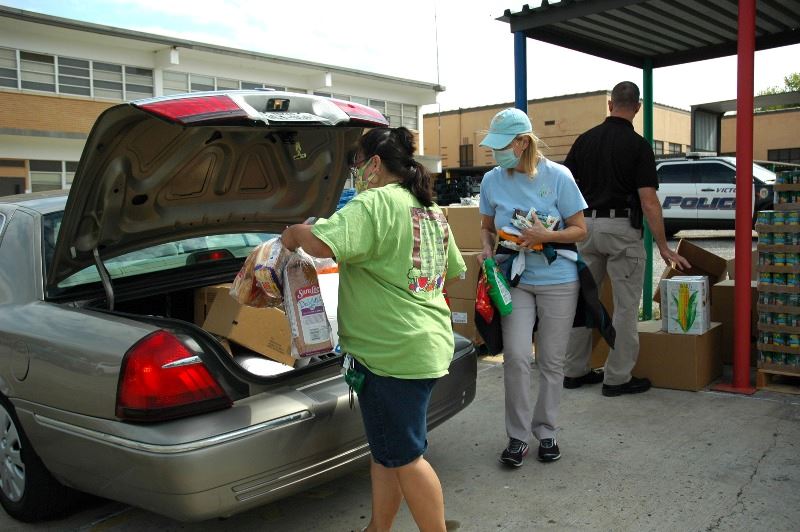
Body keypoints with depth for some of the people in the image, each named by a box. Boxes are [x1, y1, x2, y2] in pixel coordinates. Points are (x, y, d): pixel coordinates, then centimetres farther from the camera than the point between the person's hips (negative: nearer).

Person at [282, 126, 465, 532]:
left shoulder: (375, 203, -15)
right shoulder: (432, 210, 15)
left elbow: (322, 244, -29)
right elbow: (453, 270, 25)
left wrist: (293, 233, -8)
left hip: (395, 352, -10)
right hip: (428, 342, 10)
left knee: (403, 456, 4)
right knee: (385, 450, 19)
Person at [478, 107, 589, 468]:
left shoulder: (557, 176, -8)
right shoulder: (492, 180, -1)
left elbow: (579, 230, -4)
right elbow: (487, 227, 12)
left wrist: (546, 236, -22)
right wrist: (487, 249, -10)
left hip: (558, 281, -1)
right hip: (515, 280, 1)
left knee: (551, 361, 7)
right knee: (516, 356, -10)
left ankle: (545, 431, 25)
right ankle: (518, 436, 6)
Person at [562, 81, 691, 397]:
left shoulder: (585, 139, 6)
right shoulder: (638, 145, -7)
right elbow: (648, 200, -13)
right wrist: (663, 247, -8)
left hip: (586, 225, 5)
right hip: (622, 229, -5)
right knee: (626, 306, 4)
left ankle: (575, 371, 20)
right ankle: (617, 378, 9)